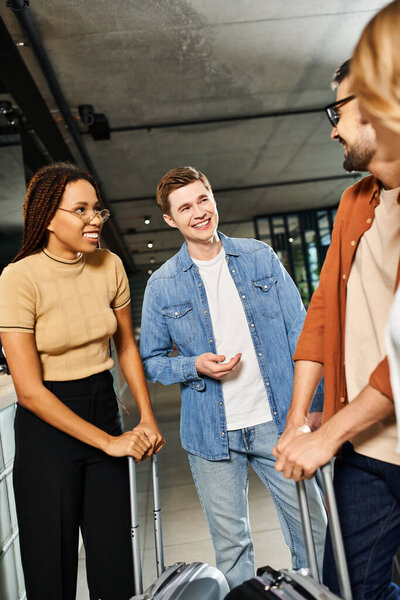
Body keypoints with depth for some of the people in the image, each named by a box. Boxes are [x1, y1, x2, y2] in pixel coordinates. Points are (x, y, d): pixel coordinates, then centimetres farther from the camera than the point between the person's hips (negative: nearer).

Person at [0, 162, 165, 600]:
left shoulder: (109, 266, -2)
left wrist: (147, 418, 1)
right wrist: (107, 441, -15)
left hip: (103, 407, 4)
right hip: (47, 423, -4)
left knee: (115, 560, 14)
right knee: (52, 563, 11)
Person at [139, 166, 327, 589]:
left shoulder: (260, 257, 2)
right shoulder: (162, 284, -1)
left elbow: (299, 331, 3)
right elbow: (151, 361, 5)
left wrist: (313, 402, -3)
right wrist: (196, 366, -14)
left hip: (278, 421, 1)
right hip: (212, 432, 0)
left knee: (312, 530, 12)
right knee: (230, 543, 14)